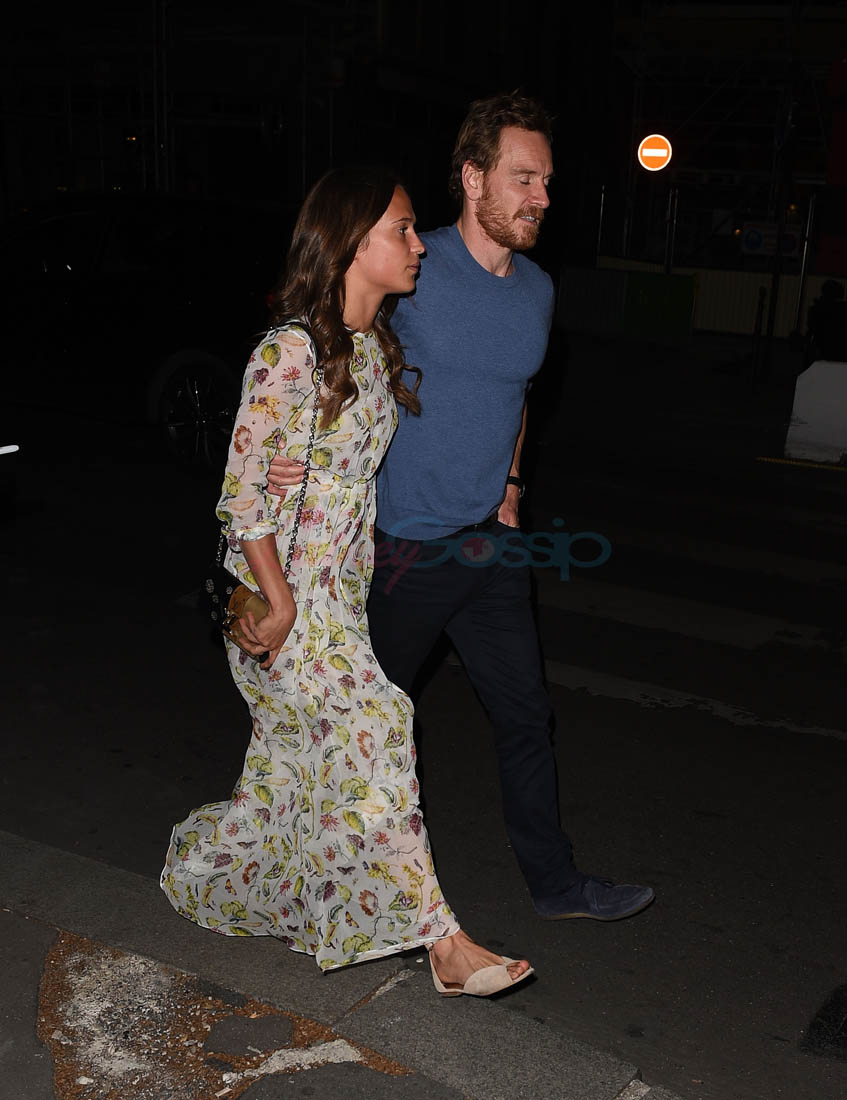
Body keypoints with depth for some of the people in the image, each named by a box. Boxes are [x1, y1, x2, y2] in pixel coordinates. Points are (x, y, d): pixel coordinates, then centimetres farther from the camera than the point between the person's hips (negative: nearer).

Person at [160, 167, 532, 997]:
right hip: (278, 591, -8)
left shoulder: (376, 346, 8)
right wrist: (281, 603, -19)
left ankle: (203, 870, 37)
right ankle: (441, 941, -5)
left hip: (341, 587, 9)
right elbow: (242, 489, -19)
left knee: (294, 757, 14)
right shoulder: (290, 352, -18)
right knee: (371, 726, -13)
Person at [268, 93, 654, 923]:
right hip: (403, 548, -6)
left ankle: (554, 882, 28)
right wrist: (302, 459, -25)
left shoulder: (536, 289, 7)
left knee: (526, 713, 12)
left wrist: (508, 483, 13)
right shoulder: (412, 273, -14)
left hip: (490, 543, 6)